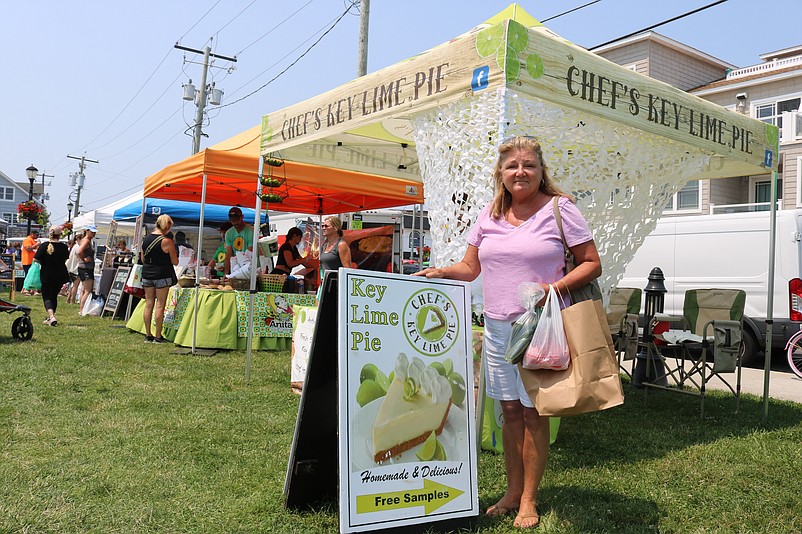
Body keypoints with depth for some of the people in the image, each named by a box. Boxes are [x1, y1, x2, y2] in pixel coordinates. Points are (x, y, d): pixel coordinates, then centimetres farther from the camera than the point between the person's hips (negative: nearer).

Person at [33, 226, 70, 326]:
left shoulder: (44, 246, -12)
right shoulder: (63, 247, -6)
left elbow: (35, 259, -9)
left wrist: (43, 263, 9)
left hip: (46, 276, -3)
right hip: (60, 275, 3)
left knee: (47, 297, 2)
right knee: (54, 296, 18)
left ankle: (52, 317, -20)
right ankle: (50, 318, 28)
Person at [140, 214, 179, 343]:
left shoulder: (146, 238, 6)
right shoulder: (167, 241, -12)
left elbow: (142, 259, 13)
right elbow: (175, 262, -7)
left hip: (147, 274, 6)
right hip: (162, 275, -6)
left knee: (148, 304, 10)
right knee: (160, 306, -1)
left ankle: (148, 335, 15)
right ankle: (158, 337, 2)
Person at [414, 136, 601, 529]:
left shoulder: (560, 209, -3)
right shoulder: (488, 216, 10)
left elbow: (592, 263, -3)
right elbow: (470, 267, 14)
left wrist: (558, 286, -19)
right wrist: (441, 272, -4)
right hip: (497, 325, 4)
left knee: (533, 411, 2)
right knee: (510, 409, 12)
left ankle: (529, 499, 18)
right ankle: (512, 492, 26)